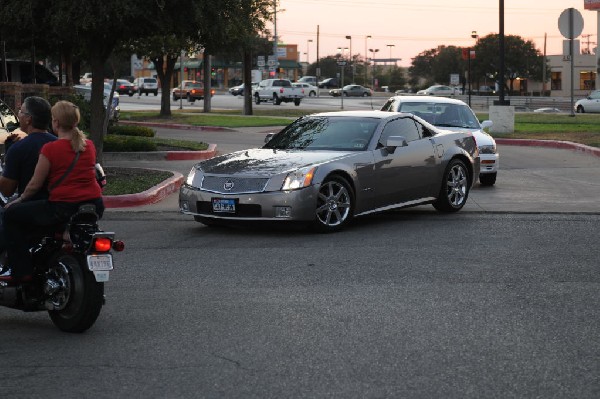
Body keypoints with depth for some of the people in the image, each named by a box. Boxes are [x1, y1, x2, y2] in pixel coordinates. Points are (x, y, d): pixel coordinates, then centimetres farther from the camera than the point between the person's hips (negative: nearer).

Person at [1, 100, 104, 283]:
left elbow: (35, 185, -4)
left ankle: (21, 271, 5)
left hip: (62, 208, -6)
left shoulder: (50, 149, -9)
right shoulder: (89, 145, 8)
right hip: (94, 206, 6)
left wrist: (20, 199, 15)